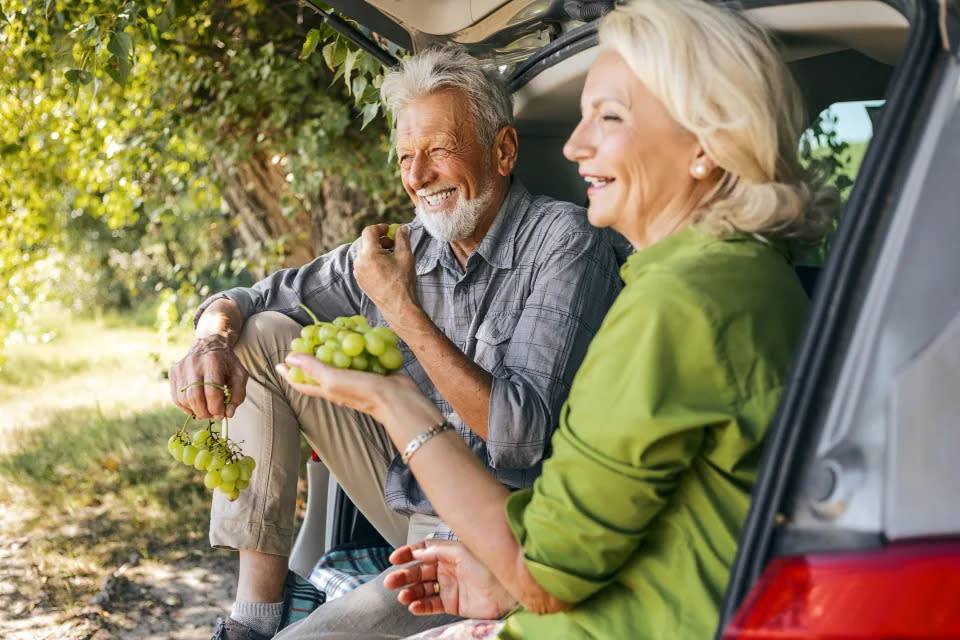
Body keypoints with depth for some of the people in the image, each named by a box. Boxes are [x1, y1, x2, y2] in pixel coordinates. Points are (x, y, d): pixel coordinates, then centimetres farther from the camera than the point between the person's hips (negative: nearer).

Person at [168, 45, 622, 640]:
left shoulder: (563, 241, -16)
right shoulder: (401, 249, 1)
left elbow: (519, 438, -24)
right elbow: (242, 300, 9)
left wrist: (400, 306, -20)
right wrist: (212, 340, -17)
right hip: (409, 496, 7)